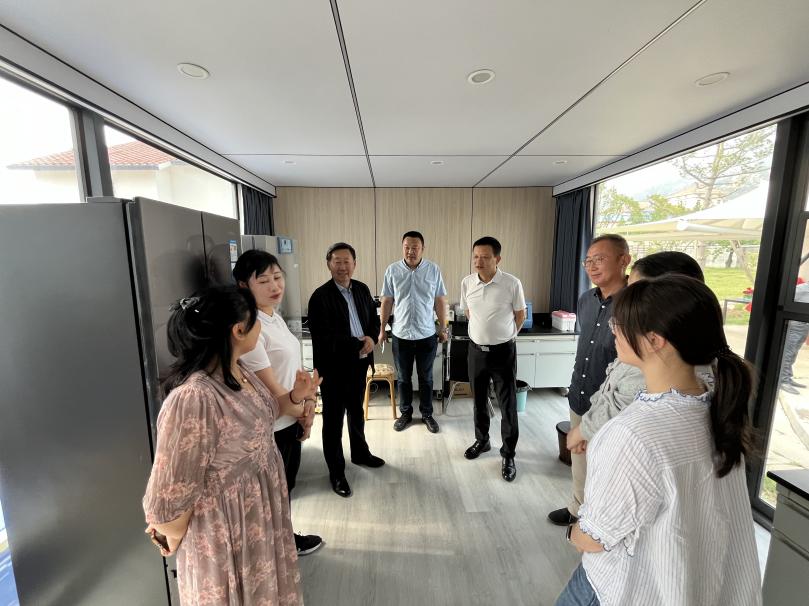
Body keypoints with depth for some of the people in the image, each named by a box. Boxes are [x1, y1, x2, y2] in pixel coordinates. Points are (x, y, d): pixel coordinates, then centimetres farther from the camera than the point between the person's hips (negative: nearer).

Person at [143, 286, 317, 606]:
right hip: (226, 530, -7)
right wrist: (173, 540, -4)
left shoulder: (237, 371, -7)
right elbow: (169, 495, -23)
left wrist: (294, 397, -6)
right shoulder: (193, 399, -35)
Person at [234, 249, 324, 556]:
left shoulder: (276, 317, 3)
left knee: (286, 485, 27)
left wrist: (307, 404, -3)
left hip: (290, 421, 8)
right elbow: (271, 388, -23)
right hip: (270, 427, -8)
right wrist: (303, 413, -8)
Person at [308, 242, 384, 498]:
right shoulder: (320, 296, -16)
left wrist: (371, 338, -10)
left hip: (359, 362, 6)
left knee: (357, 411, 24)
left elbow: (374, 319, 11)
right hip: (334, 367, -6)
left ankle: (360, 453, 46)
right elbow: (323, 337, -21)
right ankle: (336, 472, 27)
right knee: (333, 419, 9)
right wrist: (357, 344, -21)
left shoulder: (362, 289, 4)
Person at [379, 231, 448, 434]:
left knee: (426, 378, 13)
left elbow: (440, 301, 2)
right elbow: (386, 301, 1)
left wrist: (443, 328, 3)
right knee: (403, 378, 13)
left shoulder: (433, 270, -4)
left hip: (427, 334, 0)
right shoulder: (392, 270, -4)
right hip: (401, 334, 1)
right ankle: (405, 413, 32)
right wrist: (382, 329, 2)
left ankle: (427, 414, 31)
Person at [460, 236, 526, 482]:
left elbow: (520, 316, 0)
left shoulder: (512, 284, -15)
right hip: (476, 349, 4)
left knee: (508, 405, 6)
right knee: (479, 400, 18)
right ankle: (482, 440, 39)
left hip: (503, 351, -3)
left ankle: (508, 455, 24)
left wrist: (503, 336, 9)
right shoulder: (467, 283, -5)